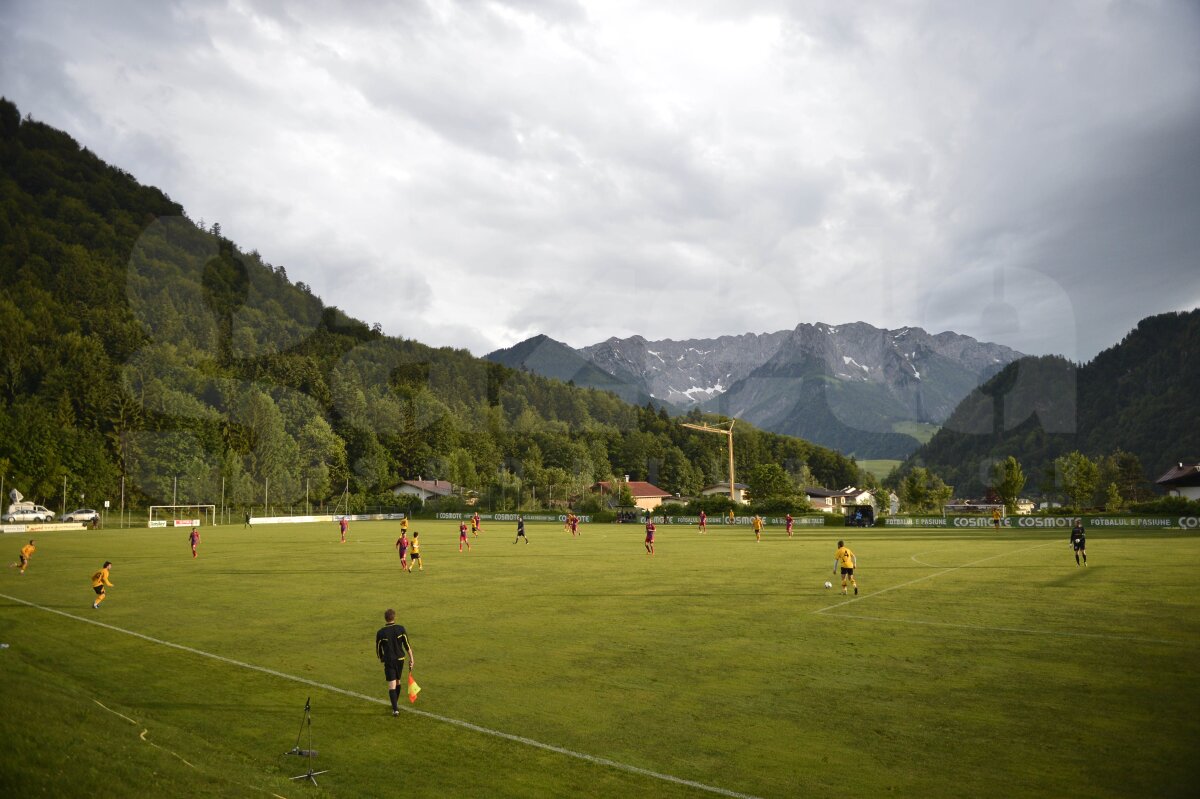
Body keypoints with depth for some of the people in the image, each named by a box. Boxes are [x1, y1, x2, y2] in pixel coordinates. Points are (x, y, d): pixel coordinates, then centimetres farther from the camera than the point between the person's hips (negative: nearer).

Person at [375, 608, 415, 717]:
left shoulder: (380, 633, -8)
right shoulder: (401, 629, -6)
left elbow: (378, 649, 2)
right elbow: (407, 645, -5)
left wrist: (382, 659, 21)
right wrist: (411, 659, 2)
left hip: (388, 661, -2)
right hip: (400, 659, 2)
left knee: (391, 685, -3)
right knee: (397, 681, 21)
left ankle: (395, 709, -12)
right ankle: (395, 704, 36)